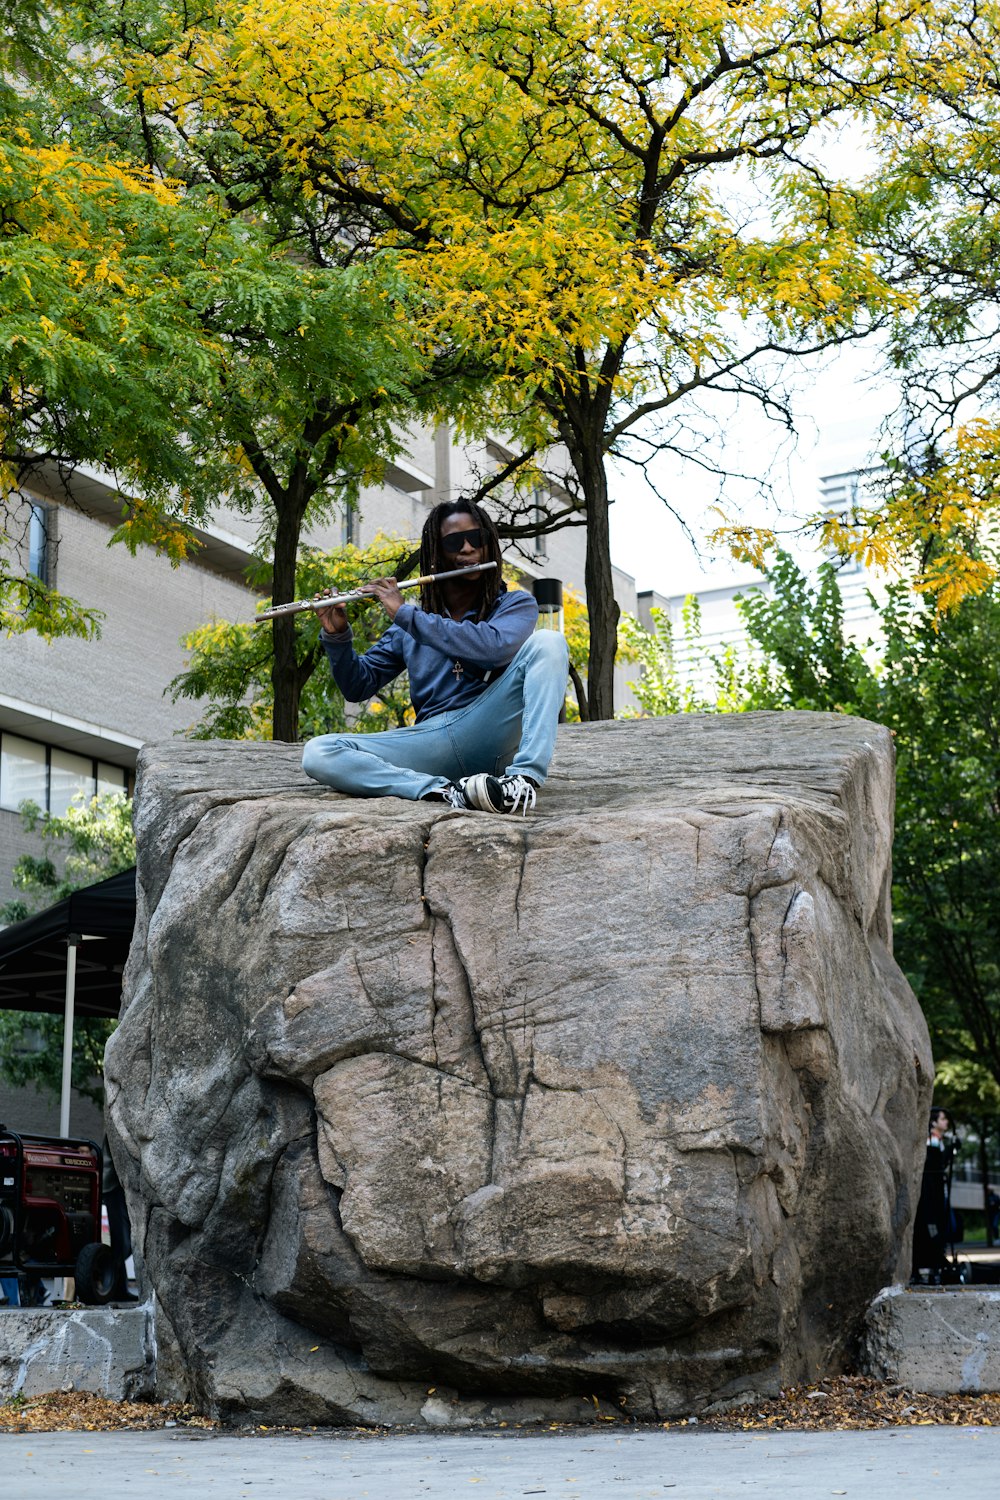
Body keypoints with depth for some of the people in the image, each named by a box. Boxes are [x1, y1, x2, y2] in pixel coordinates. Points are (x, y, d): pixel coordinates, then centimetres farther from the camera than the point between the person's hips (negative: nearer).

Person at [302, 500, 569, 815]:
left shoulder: (516, 605, 8)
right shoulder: (411, 623, 17)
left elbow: (494, 647, -16)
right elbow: (358, 687, 19)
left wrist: (405, 614, -12)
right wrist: (336, 636, -1)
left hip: (490, 735, -2)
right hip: (431, 740, 2)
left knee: (547, 642, -23)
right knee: (317, 754, -20)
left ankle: (524, 779, -38)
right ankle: (446, 791, -36)